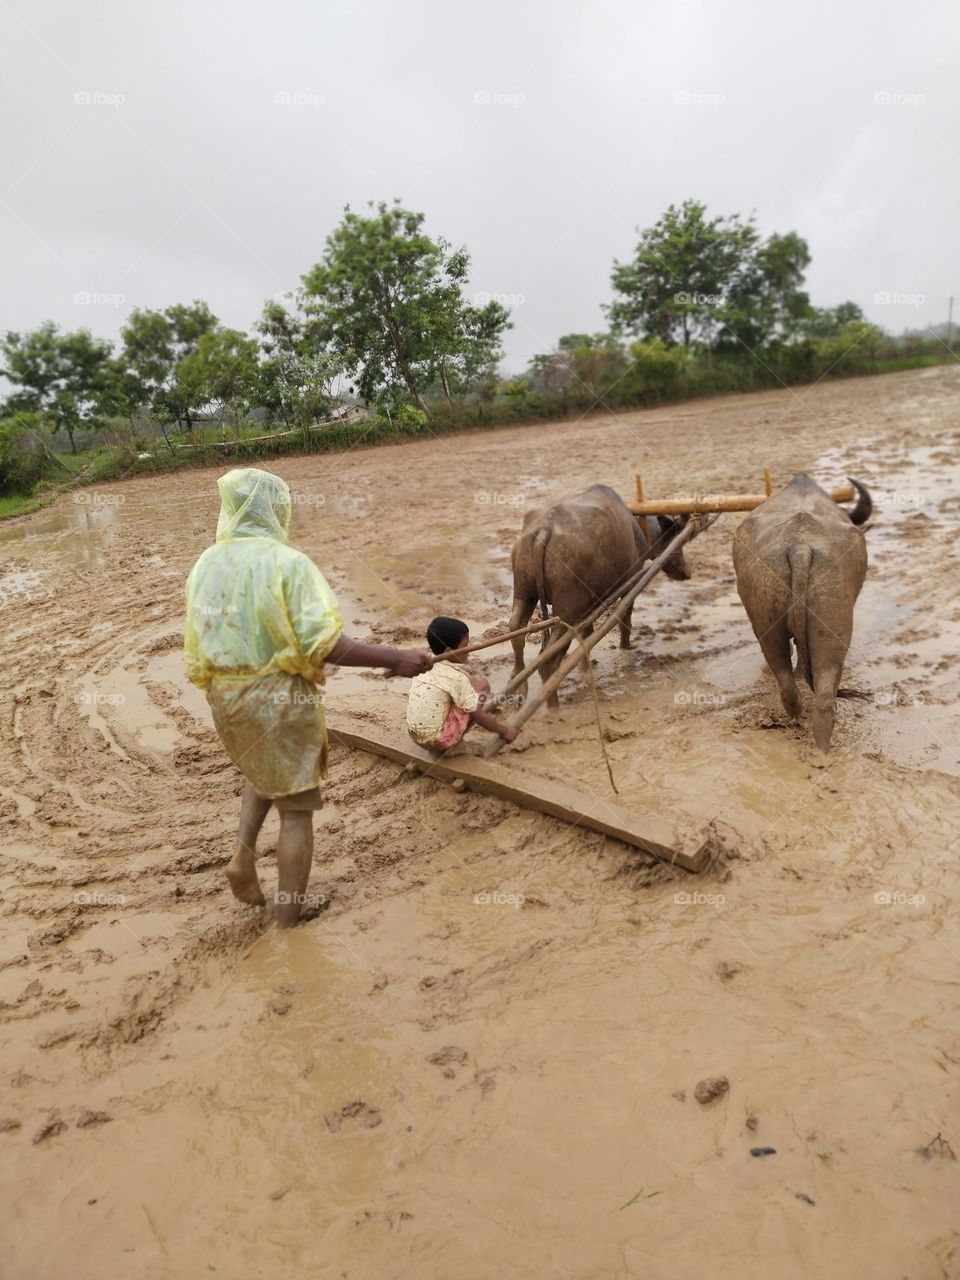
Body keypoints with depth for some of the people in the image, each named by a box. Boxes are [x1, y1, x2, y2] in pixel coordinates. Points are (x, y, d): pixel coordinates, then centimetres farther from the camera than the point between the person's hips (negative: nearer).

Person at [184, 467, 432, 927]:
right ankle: (288, 920, 13)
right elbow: (323, 643, -23)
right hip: (280, 699, -6)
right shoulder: (287, 562, -16)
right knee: (296, 807, 7)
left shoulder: (205, 565, 4)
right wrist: (395, 659, -20)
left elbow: (195, 648, 9)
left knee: (261, 772, 32)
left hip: (224, 699, 6)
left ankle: (243, 855, 13)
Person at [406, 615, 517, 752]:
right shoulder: (456, 678, -16)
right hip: (439, 740, -8)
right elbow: (478, 716, -9)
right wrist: (504, 730, 4)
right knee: (481, 684, -4)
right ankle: (455, 745, 2)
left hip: (417, 736, 8)